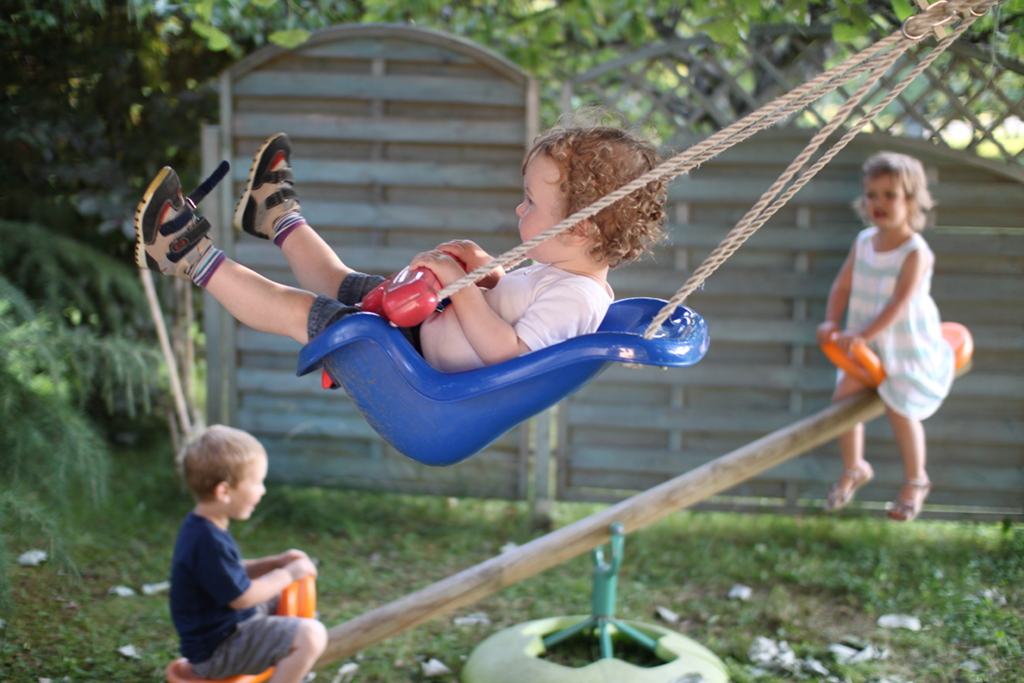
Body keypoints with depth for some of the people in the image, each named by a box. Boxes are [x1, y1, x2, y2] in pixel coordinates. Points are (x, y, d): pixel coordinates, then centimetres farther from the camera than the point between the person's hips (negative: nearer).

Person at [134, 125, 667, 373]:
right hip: (429, 328, 9)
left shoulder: (574, 297, -32)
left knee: (300, 310, -4)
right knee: (342, 283, 25)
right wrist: (489, 272, -1)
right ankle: (277, 215, 52)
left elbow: (506, 351, -39)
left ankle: (196, 258, 13)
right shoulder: (562, 274, 0)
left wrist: (463, 287, -35)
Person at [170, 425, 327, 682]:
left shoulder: (200, 526, 4)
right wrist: (288, 574, -10)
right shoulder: (209, 542, -28)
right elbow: (241, 597, -22)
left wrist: (276, 562, 4)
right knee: (311, 635, -22)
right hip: (215, 649, -11)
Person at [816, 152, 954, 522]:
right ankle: (853, 469, 24)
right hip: (866, 345, 6)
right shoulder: (864, 241, -1)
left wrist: (862, 335, -36)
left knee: (899, 410, -3)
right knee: (844, 397, -1)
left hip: (906, 346, -6)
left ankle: (915, 481, 24)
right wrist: (831, 323, -16)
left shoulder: (915, 252, -21)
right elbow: (842, 285, 1)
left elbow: (900, 303, -29)